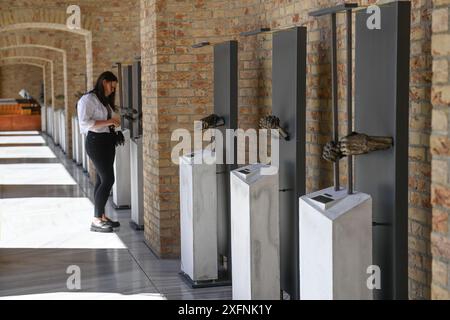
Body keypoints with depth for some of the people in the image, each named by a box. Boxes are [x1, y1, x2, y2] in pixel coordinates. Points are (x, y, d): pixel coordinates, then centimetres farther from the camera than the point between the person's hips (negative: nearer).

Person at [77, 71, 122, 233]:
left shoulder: (105, 100, 18)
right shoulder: (88, 99, -11)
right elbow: (84, 123, -21)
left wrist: (115, 120, 6)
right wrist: (108, 122, -20)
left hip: (108, 142, 9)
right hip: (96, 142, -9)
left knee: (102, 180, 11)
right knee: (108, 180, -13)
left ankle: (102, 216, 17)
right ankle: (96, 221, -8)